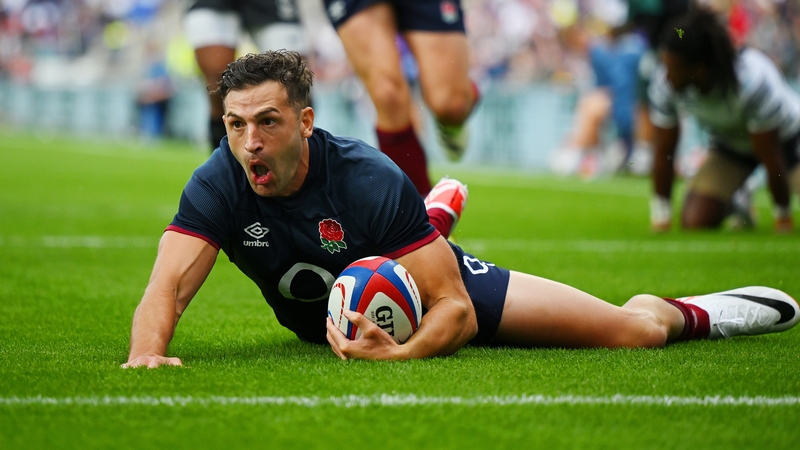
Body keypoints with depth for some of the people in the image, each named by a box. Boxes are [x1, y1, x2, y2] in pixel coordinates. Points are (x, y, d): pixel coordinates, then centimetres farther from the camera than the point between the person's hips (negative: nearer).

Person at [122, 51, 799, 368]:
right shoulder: (220, 186, -32)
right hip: (321, 321, 4)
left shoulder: (371, 179, -39)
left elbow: (457, 311, -37)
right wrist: (147, 353, -62)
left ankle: (690, 313, 26)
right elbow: (166, 289, -40)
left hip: (432, 285, -4)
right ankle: (437, 212, 68)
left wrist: (401, 353, -58)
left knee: (637, 332, -9)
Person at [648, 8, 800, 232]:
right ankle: (735, 205, 17)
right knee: (695, 221, -16)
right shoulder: (663, 85, -24)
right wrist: (660, 215, -8)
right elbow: (663, 154, -12)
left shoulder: (752, 81, -38)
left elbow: (771, 160, -29)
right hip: (729, 144, 3)